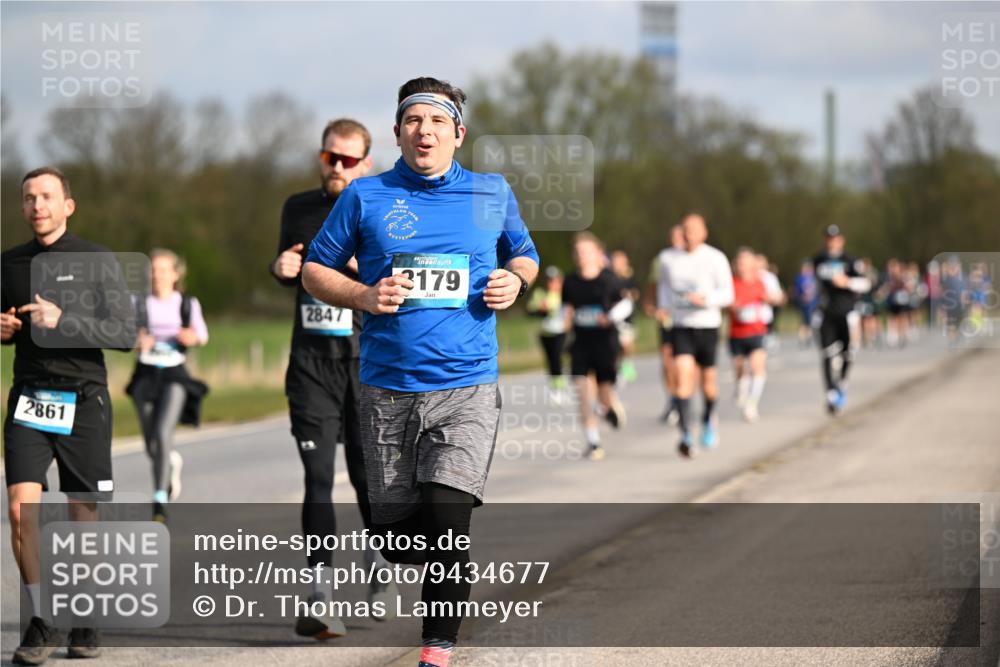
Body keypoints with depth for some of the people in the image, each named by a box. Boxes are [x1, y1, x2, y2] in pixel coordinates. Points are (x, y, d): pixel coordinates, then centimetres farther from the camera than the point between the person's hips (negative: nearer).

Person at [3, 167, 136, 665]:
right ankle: (40, 624, -3)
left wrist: (63, 321, -20)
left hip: (84, 401, -2)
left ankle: (85, 622, 17)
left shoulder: (97, 262, -2)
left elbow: (125, 333, -8)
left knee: (84, 516, 2)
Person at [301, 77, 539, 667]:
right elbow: (315, 270, 10)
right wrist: (363, 296, -8)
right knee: (397, 540, 5)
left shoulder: (494, 194, 8)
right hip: (388, 390, 1)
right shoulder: (366, 197, 4)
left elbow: (525, 257, 24)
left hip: (467, 388, -1)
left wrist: (516, 281, 1)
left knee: (446, 521, -19)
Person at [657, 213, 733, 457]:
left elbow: (727, 294, -7)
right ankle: (685, 435, -21)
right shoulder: (671, 263, 7)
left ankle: (709, 419, 41)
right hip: (681, 327, 1)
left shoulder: (715, 259, -4)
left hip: (708, 326, -1)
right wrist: (667, 307, 3)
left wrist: (705, 299, -25)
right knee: (683, 376, -15)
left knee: (707, 378, 10)